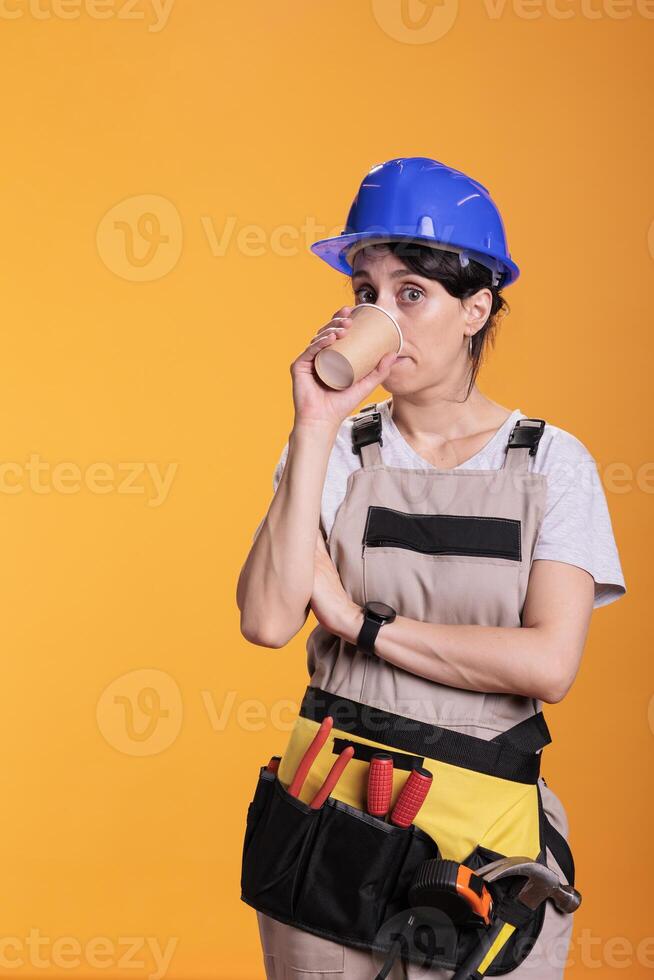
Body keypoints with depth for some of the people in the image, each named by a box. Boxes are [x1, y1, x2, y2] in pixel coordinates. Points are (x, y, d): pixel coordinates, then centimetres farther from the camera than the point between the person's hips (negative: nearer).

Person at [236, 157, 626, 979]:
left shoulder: (550, 463, -3)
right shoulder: (336, 450, 1)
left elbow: (549, 664, -15)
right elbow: (266, 619, -14)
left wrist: (360, 621, -13)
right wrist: (315, 431, -14)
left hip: (485, 824, -1)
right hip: (331, 814, 1)